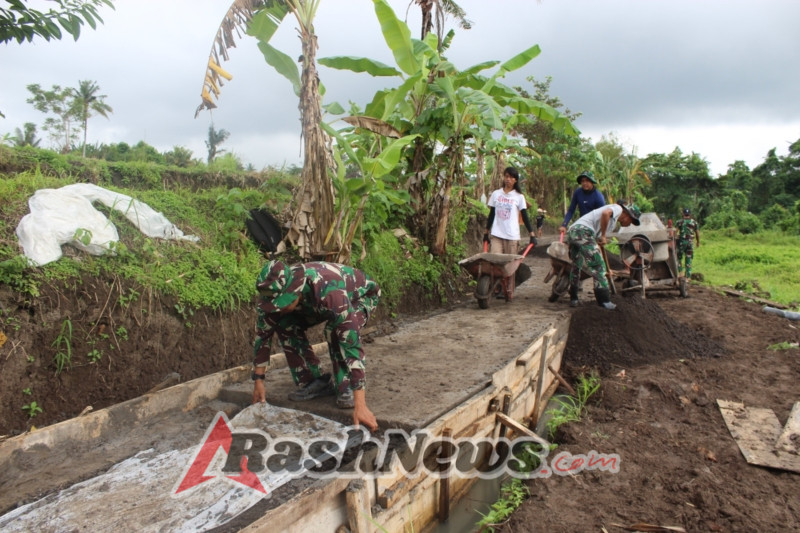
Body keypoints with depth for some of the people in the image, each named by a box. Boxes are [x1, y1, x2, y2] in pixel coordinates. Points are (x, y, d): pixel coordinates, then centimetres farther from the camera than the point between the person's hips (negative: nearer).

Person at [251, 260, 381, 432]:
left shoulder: (330, 293, -46)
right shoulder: (276, 290, -29)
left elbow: (352, 344, -49)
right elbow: (262, 333, -15)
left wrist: (360, 406, -52)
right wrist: (258, 380, -13)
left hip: (361, 295, -5)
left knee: (336, 328, -34)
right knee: (286, 325, -14)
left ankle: (346, 387, -11)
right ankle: (314, 382, 2)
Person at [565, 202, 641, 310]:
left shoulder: (612, 223, 33)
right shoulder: (617, 209, 7)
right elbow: (605, 213, -17)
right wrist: (603, 236, -11)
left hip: (572, 232, 10)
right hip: (582, 231, -10)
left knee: (576, 266, 21)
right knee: (598, 265, -5)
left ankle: (573, 299, 28)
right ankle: (604, 300, -3)